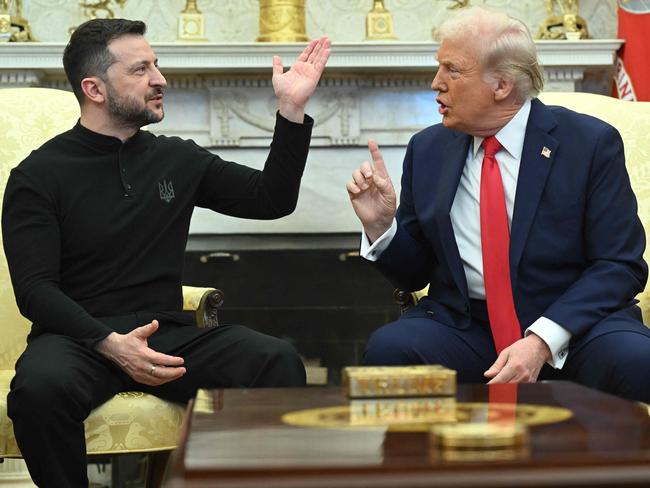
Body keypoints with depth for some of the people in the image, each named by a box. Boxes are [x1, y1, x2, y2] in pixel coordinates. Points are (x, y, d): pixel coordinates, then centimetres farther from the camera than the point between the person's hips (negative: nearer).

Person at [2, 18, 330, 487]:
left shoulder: (177, 159, 12)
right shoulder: (39, 175, 0)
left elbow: (271, 198, 16)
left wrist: (293, 109, 5)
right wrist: (111, 343, -24)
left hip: (168, 335, 3)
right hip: (79, 338, -3)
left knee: (278, 361, -24)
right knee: (39, 386, -38)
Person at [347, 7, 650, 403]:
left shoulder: (590, 143, -3)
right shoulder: (427, 149, 8)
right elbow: (412, 274, 14)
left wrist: (542, 340, -20)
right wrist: (380, 224, -9)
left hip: (571, 324, -3)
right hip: (462, 326, 3)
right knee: (388, 348, -27)